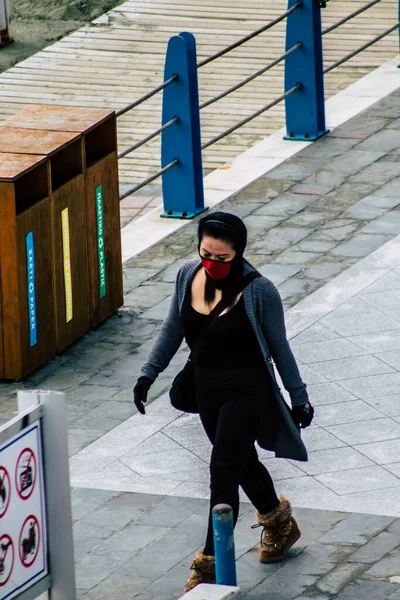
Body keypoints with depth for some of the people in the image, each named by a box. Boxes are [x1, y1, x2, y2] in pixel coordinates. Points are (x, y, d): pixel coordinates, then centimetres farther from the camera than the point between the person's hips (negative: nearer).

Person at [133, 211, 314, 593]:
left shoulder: (258, 291, -18)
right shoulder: (188, 275, -4)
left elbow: (279, 347, -7)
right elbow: (172, 329, 9)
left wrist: (298, 396, -1)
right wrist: (149, 373, 5)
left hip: (247, 392, -6)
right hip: (206, 390, 6)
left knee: (224, 470, -7)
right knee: (242, 463, 20)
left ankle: (211, 563, 0)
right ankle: (278, 520, 47)